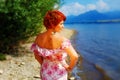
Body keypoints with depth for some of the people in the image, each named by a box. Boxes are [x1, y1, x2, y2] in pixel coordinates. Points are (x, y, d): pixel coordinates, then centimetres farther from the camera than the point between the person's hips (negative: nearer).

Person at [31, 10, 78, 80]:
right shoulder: (62, 40, -27)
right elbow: (75, 57, -29)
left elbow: (37, 55, 0)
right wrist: (70, 68, -11)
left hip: (45, 73, 4)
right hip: (59, 73, -4)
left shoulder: (39, 38, -12)